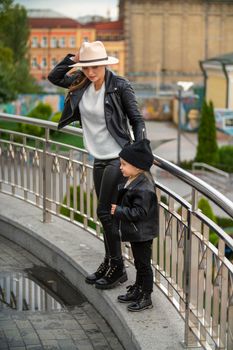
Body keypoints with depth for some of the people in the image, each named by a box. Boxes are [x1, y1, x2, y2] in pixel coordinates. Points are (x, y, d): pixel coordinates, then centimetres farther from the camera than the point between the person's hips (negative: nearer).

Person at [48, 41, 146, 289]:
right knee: (106, 213, 13)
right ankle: (109, 263, 25)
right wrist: (73, 58, -2)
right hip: (99, 158, 6)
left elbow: (137, 120, -10)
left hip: (117, 157, -6)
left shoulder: (119, 86, -14)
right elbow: (54, 77, 13)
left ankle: (118, 268, 7)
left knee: (104, 212, -5)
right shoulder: (82, 83, 2)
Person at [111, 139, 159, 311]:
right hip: (136, 232, 10)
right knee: (139, 263, 21)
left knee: (143, 264, 2)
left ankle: (146, 298, 13)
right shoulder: (133, 181, 5)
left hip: (142, 234, -10)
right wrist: (117, 209, 4)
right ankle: (137, 291, 35)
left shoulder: (143, 188, -26)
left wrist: (118, 211, -24)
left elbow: (139, 212, -29)